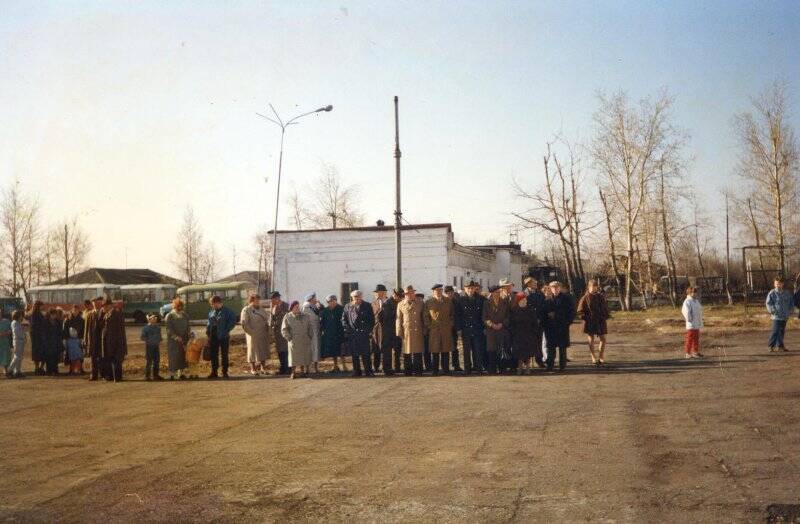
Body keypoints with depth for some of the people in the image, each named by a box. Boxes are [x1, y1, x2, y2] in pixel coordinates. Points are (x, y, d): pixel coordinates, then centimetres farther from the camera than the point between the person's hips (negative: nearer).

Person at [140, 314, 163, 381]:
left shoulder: (158, 327, 11)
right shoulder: (146, 328, -7)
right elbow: (142, 337, -9)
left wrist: (159, 341, 3)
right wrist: (149, 339, -20)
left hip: (156, 346, 6)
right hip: (149, 346, -6)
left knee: (157, 361, 9)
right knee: (148, 361, -3)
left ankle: (155, 375, 19)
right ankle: (147, 376, 4)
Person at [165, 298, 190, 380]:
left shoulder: (184, 315, 11)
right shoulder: (170, 316, -6)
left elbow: (187, 327, 14)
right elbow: (169, 329, -13)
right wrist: (176, 337, -21)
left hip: (183, 339, 5)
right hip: (173, 340, -5)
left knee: (183, 356, 5)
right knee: (173, 357, -3)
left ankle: (181, 373, 14)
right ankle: (172, 374, 4)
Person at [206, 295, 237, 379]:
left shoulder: (227, 311, -6)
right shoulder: (211, 312, 12)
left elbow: (233, 321, -9)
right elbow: (208, 322, 20)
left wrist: (226, 330, -15)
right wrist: (208, 330, 5)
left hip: (223, 337, -5)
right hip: (213, 337, 5)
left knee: (224, 354, 3)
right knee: (213, 354, 7)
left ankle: (225, 372, 11)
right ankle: (214, 372, 15)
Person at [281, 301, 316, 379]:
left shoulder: (306, 316, 10)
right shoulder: (287, 317, 3)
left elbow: (311, 326, 13)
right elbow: (284, 330, 3)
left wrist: (310, 336, 3)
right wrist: (289, 338, -6)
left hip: (305, 341, 2)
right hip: (294, 341, -2)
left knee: (305, 356, 2)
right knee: (294, 357, -4)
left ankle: (303, 371, 11)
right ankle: (293, 372, 2)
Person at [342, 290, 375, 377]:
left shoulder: (367, 306, 8)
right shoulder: (347, 307, 11)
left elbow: (372, 319, 7)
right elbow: (343, 319, 11)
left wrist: (369, 330, -3)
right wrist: (347, 329, -2)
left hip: (364, 334, -1)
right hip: (352, 334, 1)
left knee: (365, 353, -3)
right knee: (354, 354, 4)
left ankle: (368, 371, 2)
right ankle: (356, 371, 12)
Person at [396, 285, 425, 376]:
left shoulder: (420, 303, 8)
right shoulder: (401, 305, 7)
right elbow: (398, 319, 5)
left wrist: (424, 331, 6)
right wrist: (399, 333, -2)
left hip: (418, 332, 0)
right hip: (406, 332, 0)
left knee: (418, 352, 1)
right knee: (406, 353, 3)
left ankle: (418, 371, 7)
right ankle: (407, 371, 10)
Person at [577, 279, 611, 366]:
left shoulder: (601, 297, 4)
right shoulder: (585, 298, -5)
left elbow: (605, 308, 12)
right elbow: (580, 311, -2)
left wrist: (606, 316, -2)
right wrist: (586, 317, -14)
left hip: (600, 321, 3)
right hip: (590, 322, -3)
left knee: (603, 339, 3)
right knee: (591, 340, 5)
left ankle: (601, 357, 13)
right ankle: (594, 359, 13)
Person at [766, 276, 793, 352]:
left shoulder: (787, 293, 8)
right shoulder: (772, 293, -6)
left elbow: (792, 302, 19)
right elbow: (768, 303, -4)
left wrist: (790, 311, 9)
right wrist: (772, 311, -13)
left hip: (785, 316, 5)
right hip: (776, 316, -5)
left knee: (782, 331, 12)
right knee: (776, 331, -11)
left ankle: (780, 346, 20)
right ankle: (771, 345, -3)